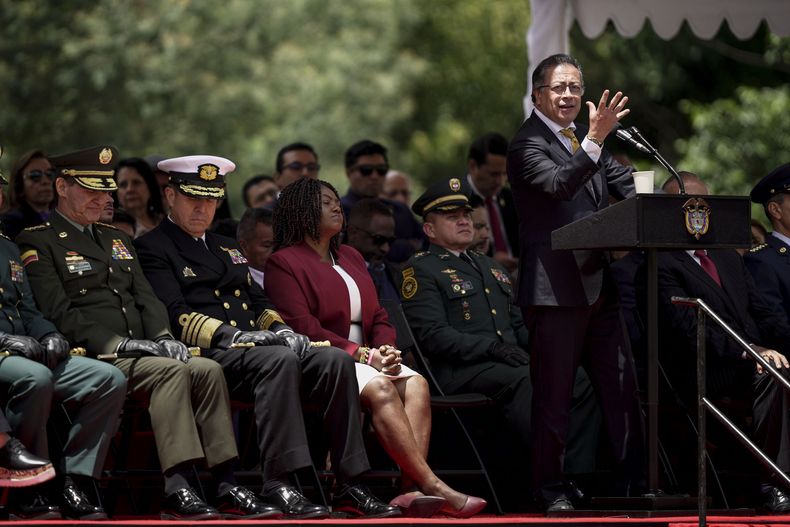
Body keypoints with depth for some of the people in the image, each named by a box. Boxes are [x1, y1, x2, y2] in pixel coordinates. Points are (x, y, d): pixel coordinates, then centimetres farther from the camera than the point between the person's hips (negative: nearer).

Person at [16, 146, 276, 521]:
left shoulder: (117, 240, 27)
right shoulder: (38, 243, 1)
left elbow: (146, 298, 20)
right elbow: (58, 314, -10)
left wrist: (162, 336, -2)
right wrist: (118, 343, -17)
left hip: (139, 352, 7)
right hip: (92, 357, -7)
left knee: (207, 369, -20)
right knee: (171, 372, -32)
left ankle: (226, 488, -25)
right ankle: (176, 492, -40)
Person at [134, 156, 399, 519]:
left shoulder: (228, 248, 31)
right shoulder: (153, 249, 4)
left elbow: (260, 303, 26)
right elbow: (175, 316, -10)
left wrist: (279, 329, 2)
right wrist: (231, 335, -21)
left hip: (255, 346, 8)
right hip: (209, 354, -8)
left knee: (336, 361, -18)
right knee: (280, 361, -37)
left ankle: (349, 486, -21)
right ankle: (276, 486, -38)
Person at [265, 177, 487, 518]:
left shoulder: (351, 258, 26)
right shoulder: (284, 263, 1)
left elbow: (378, 317, 21)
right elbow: (302, 327, -11)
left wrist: (386, 349, -4)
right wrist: (361, 354, -17)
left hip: (367, 357, 7)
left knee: (416, 384, -24)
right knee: (380, 389, -34)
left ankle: (412, 489, -41)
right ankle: (433, 487, -40)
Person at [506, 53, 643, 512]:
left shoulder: (584, 137, 17)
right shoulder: (527, 144, -8)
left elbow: (624, 181, 14)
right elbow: (559, 184, -26)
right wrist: (595, 140, -38)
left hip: (598, 283, 7)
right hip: (556, 286, -7)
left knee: (622, 385, 7)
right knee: (554, 392, -1)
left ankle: (634, 479, 11)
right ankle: (551, 488, 5)